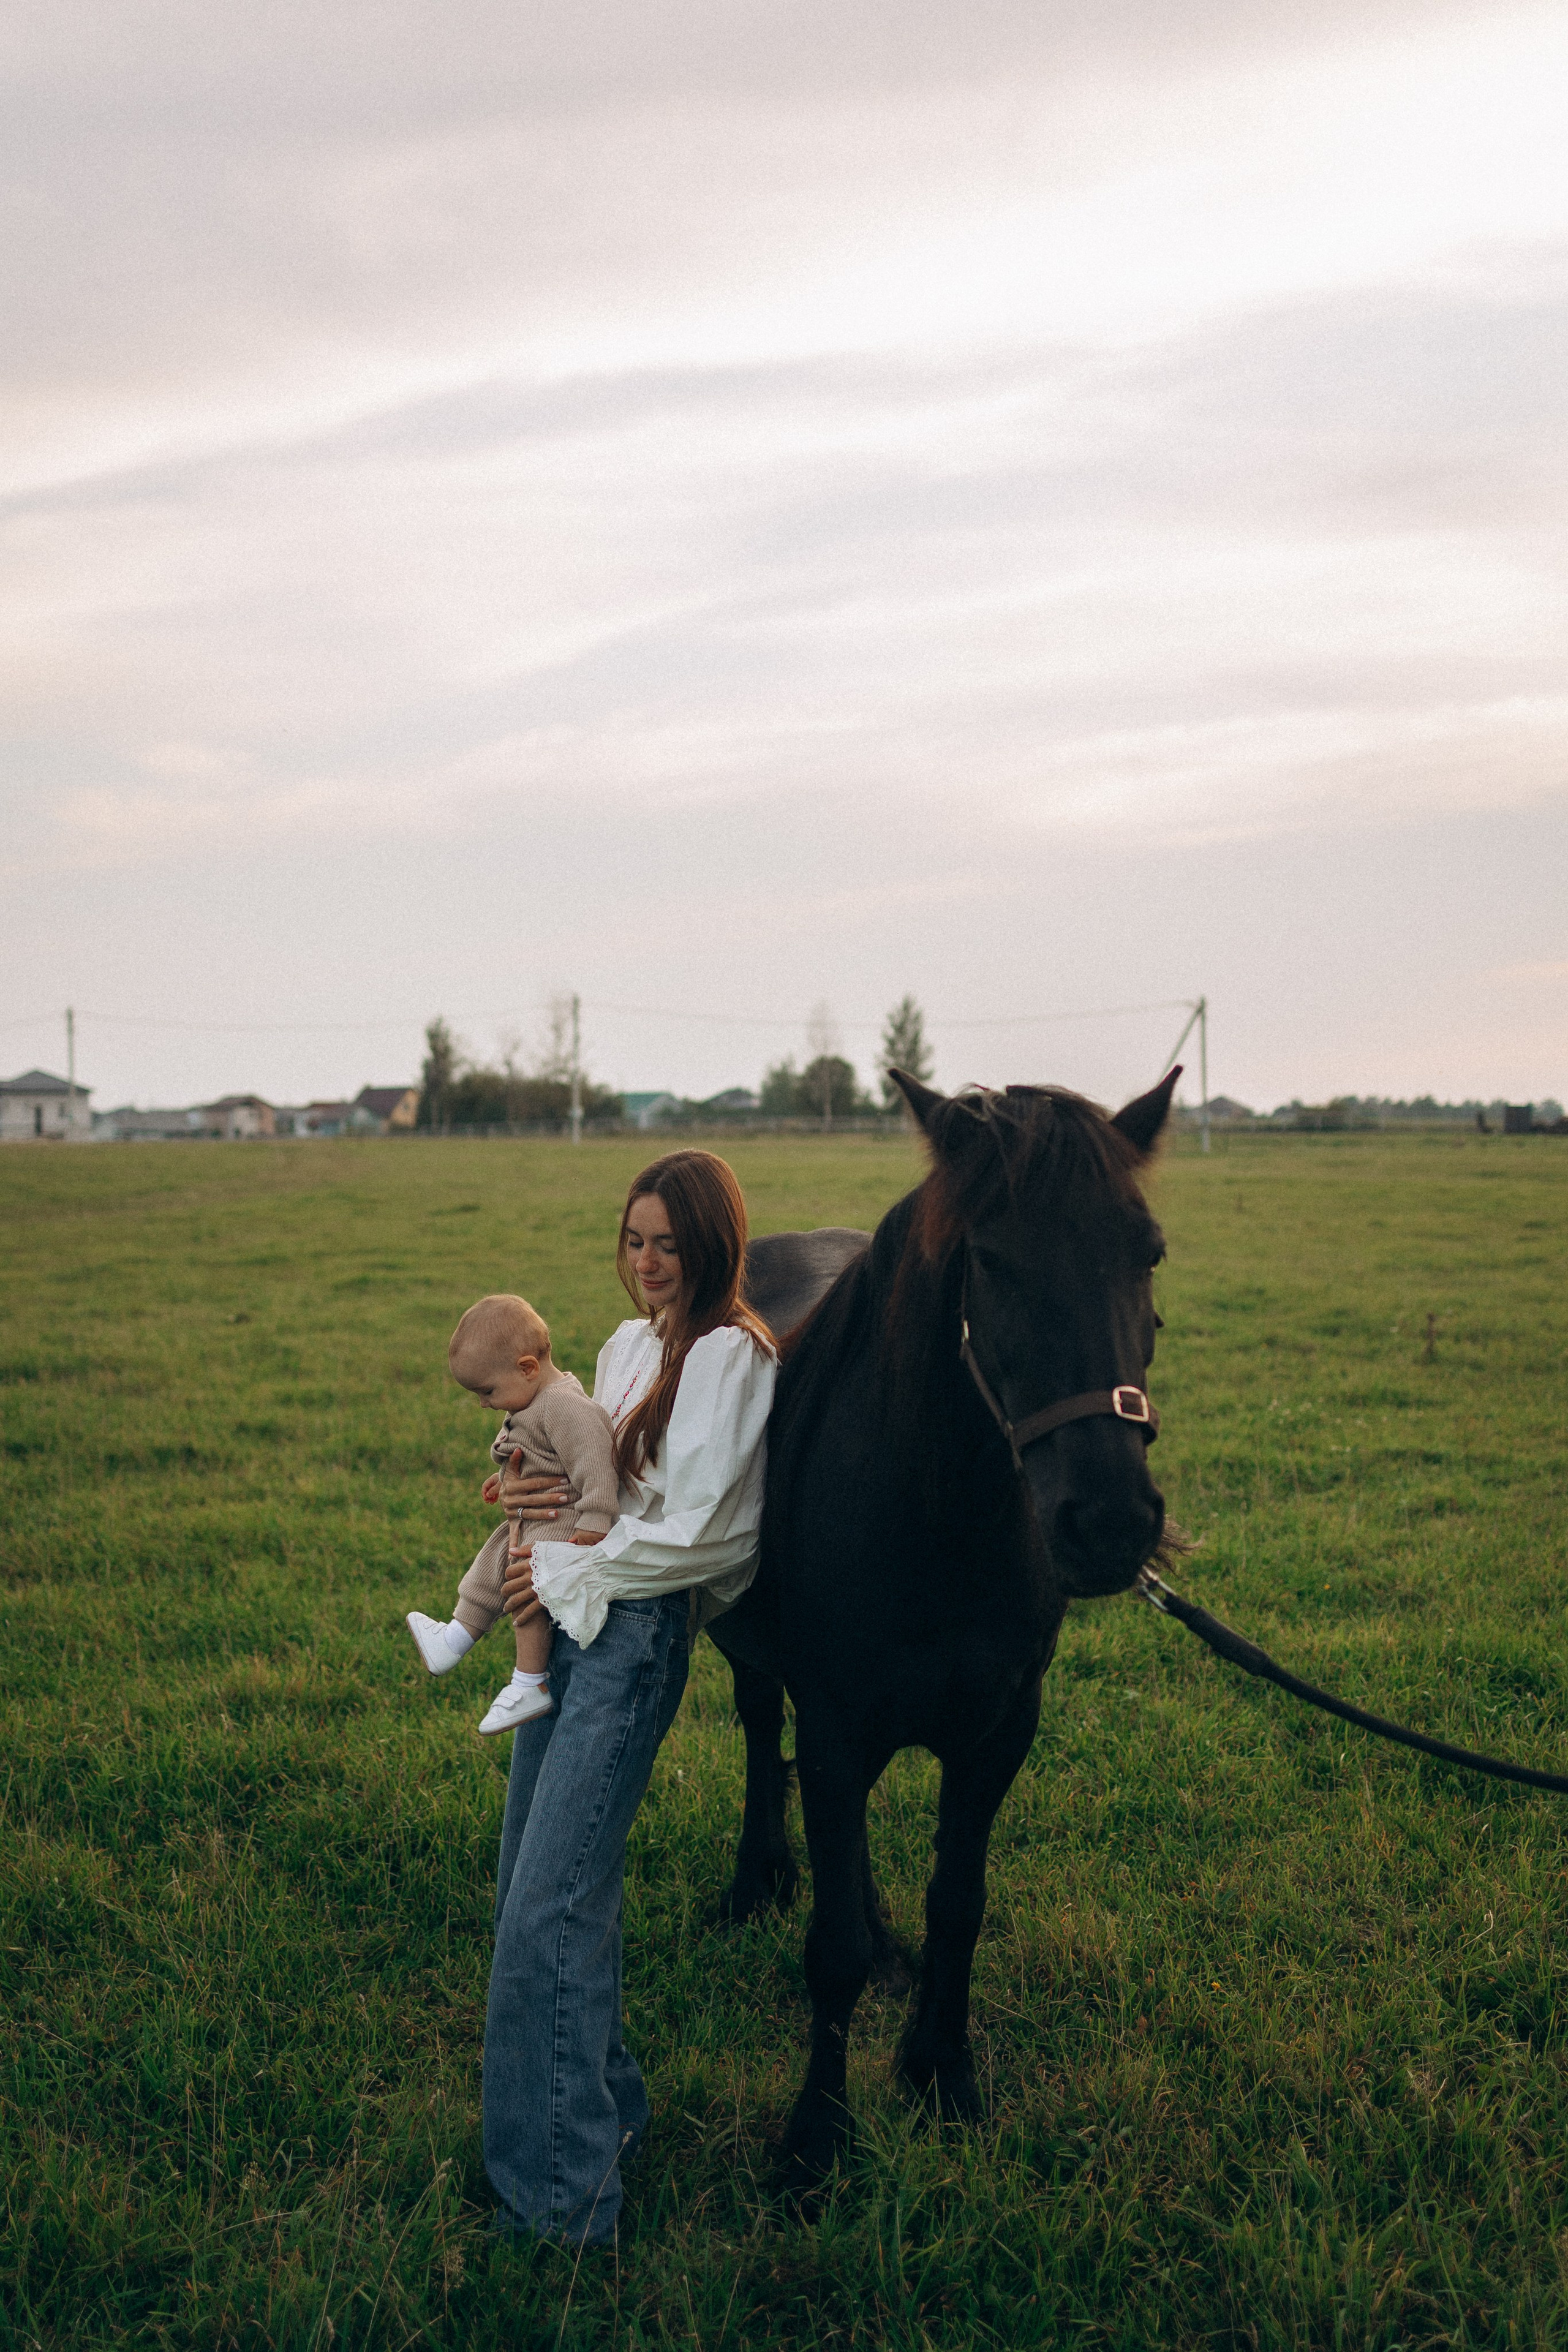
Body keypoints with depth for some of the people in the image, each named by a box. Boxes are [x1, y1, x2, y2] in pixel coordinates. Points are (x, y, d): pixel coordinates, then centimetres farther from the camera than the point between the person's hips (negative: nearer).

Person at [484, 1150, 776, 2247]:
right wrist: (526, 1481, 2)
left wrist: (562, 1572, -8)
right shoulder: (629, 1343, 15)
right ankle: (608, 2106, 32)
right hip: (567, 1624, 9)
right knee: (536, 1886, 13)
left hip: (637, 1633, -9)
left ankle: (564, 2203, 0)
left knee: (550, 1910, -11)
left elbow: (694, 1534, -16)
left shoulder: (733, 1356, -11)